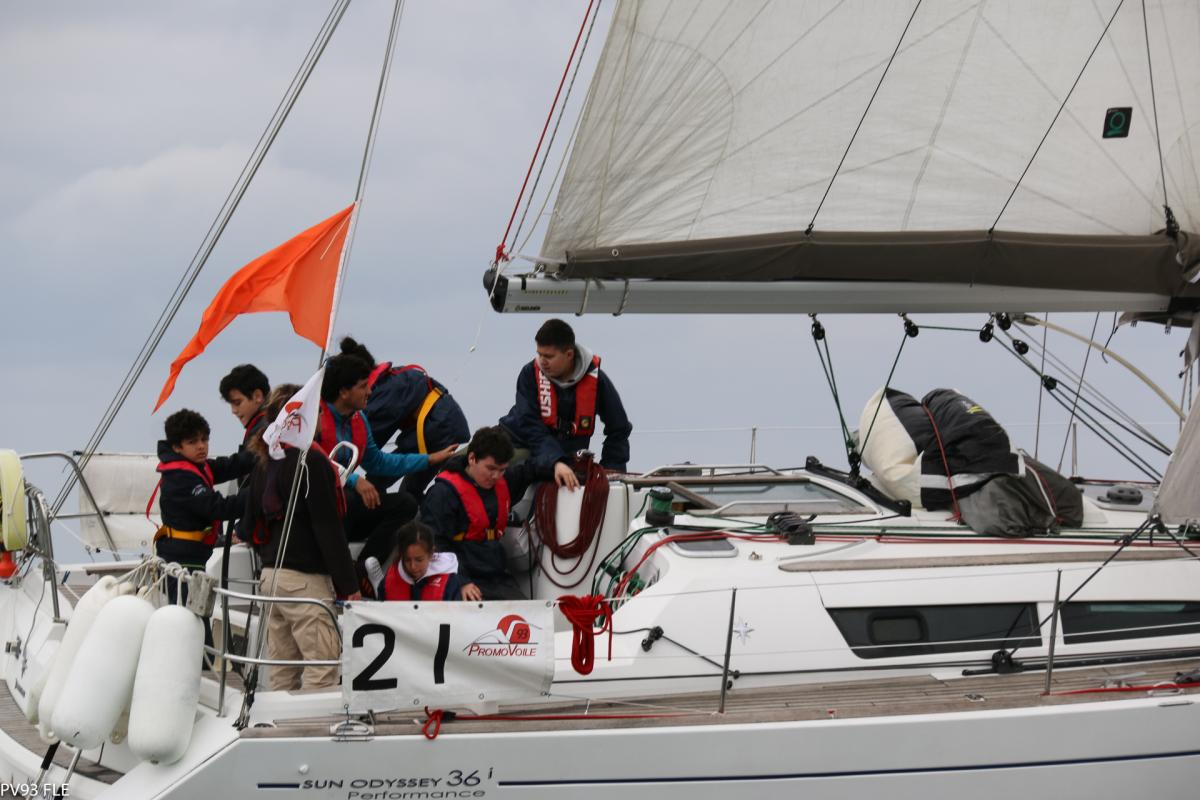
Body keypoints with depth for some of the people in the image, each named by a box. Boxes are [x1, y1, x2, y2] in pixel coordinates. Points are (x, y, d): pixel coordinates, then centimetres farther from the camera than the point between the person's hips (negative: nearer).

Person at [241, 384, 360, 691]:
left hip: (271, 575, 8)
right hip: (306, 579, -8)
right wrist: (348, 584, -12)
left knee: (282, 673, 12)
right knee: (322, 666, -7)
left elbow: (250, 528, 16)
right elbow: (328, 527, -14)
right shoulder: (311, 461, -12)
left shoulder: (264, 463, 11)